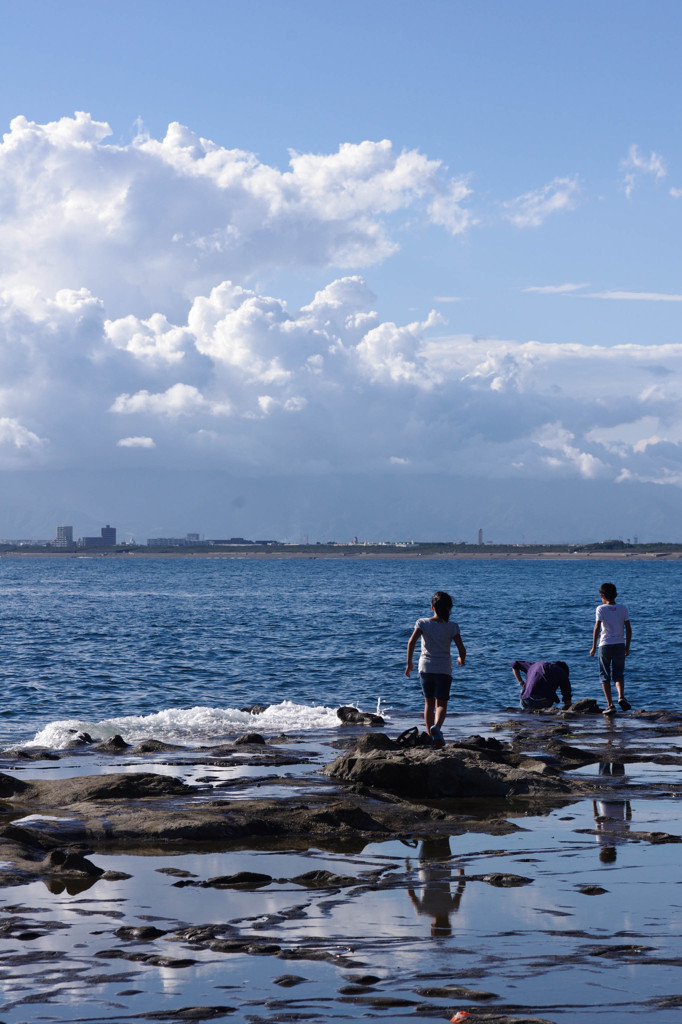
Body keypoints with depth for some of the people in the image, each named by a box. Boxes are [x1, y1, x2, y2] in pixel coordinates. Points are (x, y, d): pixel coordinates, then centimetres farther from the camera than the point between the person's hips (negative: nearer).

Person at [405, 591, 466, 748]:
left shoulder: (423, 623, -3)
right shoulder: (452, 627, -4)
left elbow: (411, 642, -13)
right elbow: (461, 648, -8)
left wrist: (409, 663, -4)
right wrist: (462, 659, 15)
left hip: (425, 667, 1)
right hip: (444, 669, -1)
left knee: (429, 703, 16)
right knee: (441, 704, 2)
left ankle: (431, 736, 15)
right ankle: (436, 727, -28)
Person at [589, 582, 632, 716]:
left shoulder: (601, 609, -4)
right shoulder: (623, 609, 5)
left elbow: (597, 628, -12)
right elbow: (628, 629, 4)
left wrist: (594, 647, -7)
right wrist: (627, 647, 13)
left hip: (605, 645, -3)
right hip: (620, 645, 3)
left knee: (605, 676, 7)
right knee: (619, 675, 11)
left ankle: (610, 704, -1)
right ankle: (621, 696, -17)